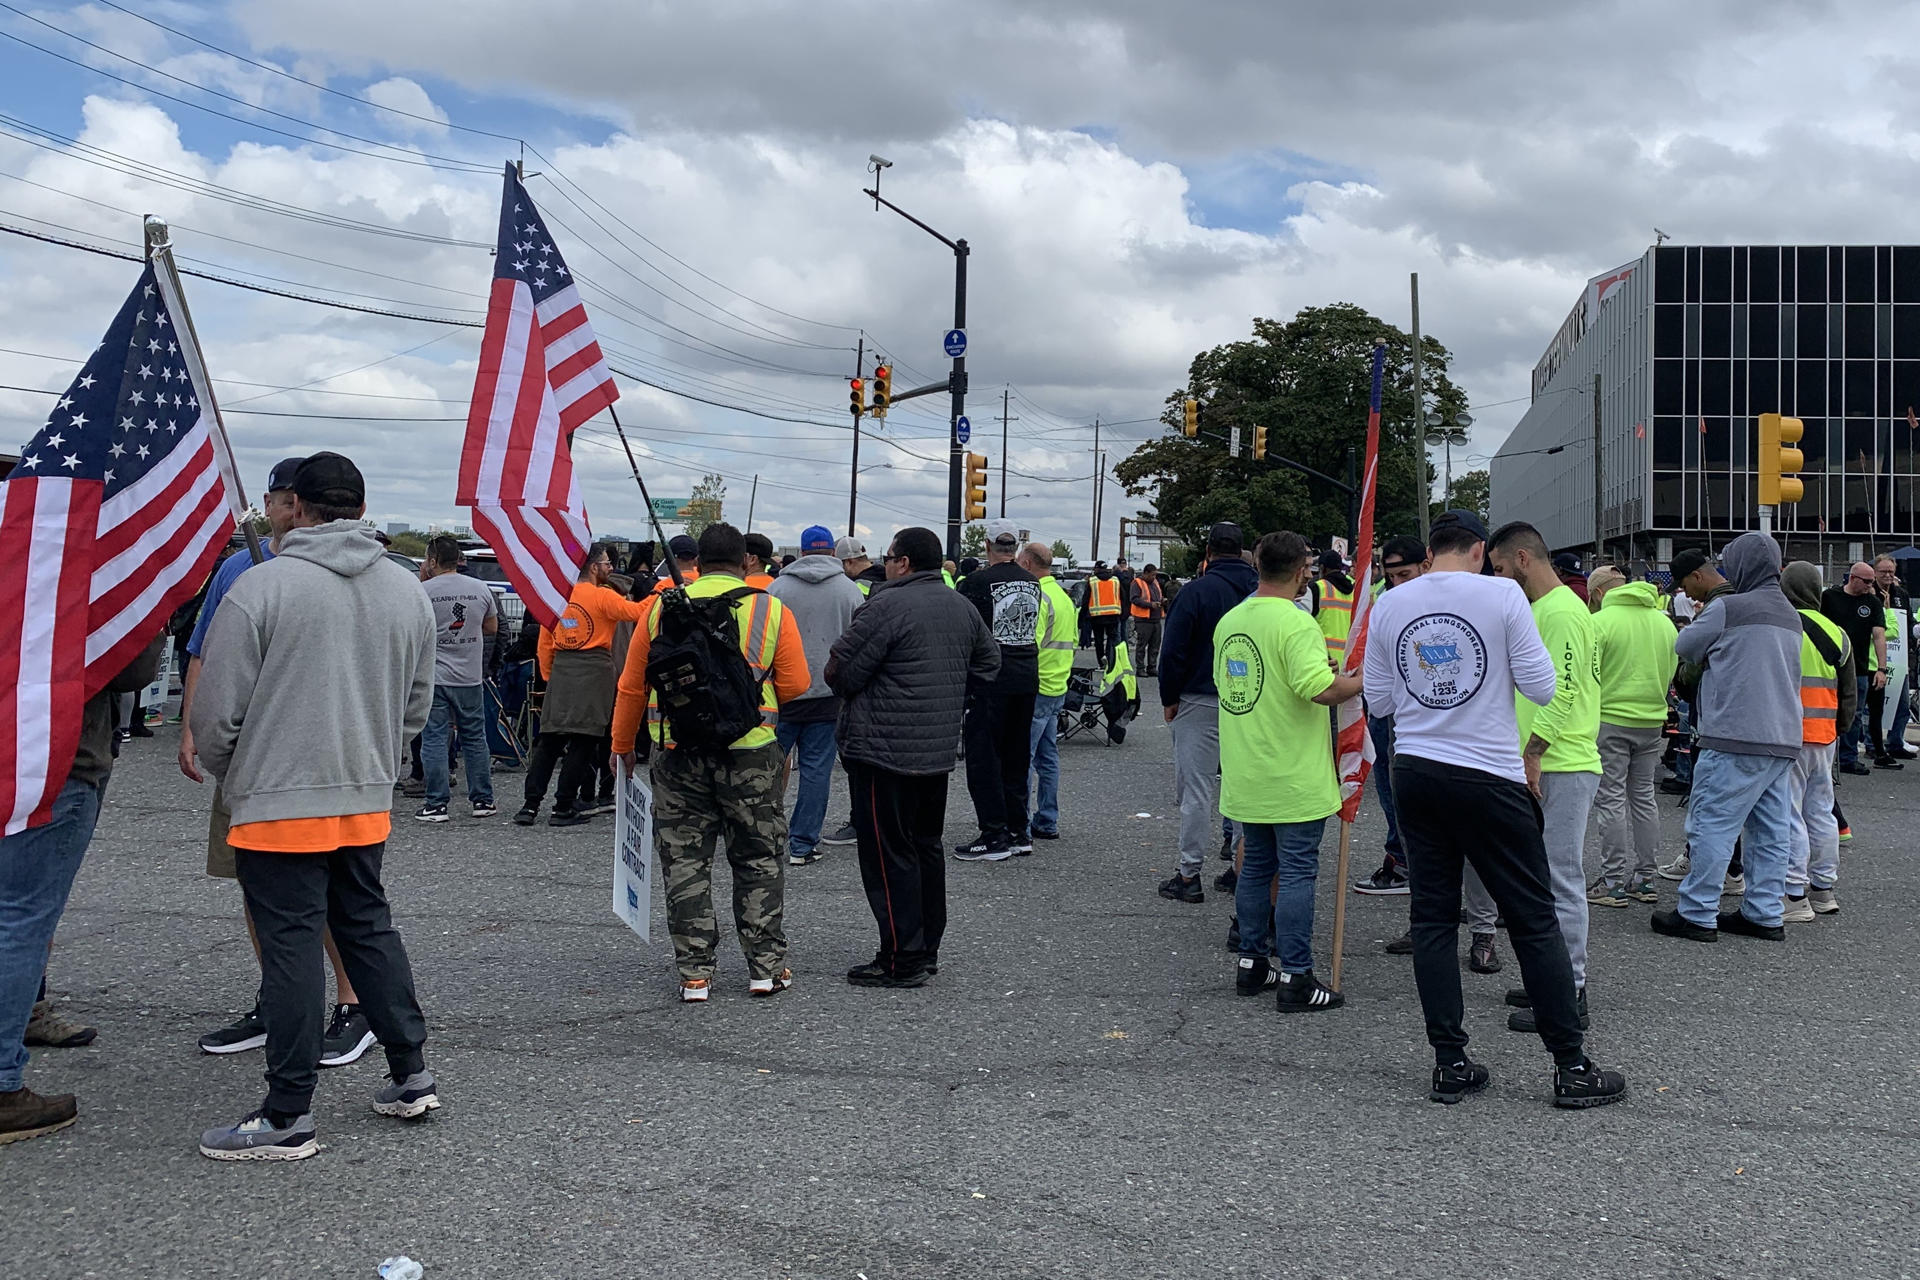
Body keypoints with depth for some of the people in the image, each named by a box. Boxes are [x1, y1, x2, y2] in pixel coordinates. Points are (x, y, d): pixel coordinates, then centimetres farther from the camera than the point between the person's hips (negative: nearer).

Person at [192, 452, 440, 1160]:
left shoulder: (260, 584, -12)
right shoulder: (408, 589, 6)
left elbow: (217, 711, -8)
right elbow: (417, 706, 14)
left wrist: (233, 774, 11)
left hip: (279, 802, -5)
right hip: (369, 800, 6)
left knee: (291, 946, 0)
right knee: (369, 927, 18)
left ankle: (287, 1118, 9)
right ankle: (411, 1075, 24)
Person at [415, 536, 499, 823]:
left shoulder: (423, 591, -10)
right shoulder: (480, 589, 1)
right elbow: (492, 627, 12)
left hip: (434, 677, -3)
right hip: (471, 678, 3)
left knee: (434, 739, 2)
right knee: (475, 739, 12)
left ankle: (436, 804, 0)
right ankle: (482, 801, 17)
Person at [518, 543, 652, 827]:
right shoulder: (602, 596, -7)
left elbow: (545, 644, 13)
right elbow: (637, 612, -13)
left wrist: (549, 676, 20)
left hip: (561, 672, 6)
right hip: (593, 673, -6)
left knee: (549, 740, 9)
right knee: (582, 742, -1)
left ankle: (530, 804, 7)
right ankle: (564, 808, -1)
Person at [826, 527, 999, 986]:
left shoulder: (886, 605, -16)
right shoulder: (962, 607, 11)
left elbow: (841, 672, -15)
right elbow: (988, 661, 23)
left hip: (884, 751, -8)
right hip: (939, 753, 8)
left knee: (888, 854, -2)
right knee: (926, 846, 17)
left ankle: (902, 960, -1)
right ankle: (927, 949, 24)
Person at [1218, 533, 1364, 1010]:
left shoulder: (1230, 620, 8)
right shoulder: (1295, 622, -17)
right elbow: (1321, 688, -27)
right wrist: (1363, 682, -10)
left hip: (1245, 775, 7)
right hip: (1294, 778, -7)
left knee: (1256, 866, 17)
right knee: (1296, 872, -1)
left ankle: (1251, 962, 23)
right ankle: (1295, 978, 3)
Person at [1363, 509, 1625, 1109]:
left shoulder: (1388, 605, 2)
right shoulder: (1503, 595, -8)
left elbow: (1379, 699, 8)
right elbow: (1542, 688, -6)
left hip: (1414, 772, 4)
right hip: (1489, 775, -4)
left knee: (1433, 917, 10)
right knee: (1535, 921, 5)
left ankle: (1450, 1064, 12)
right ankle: (1572, 1067, 11)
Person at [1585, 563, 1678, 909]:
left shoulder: (1600, 622, -11)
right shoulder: (1664, 621, 9)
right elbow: (1672, 671, 15)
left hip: (1611, 720, -6)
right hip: (1653, 721, 6)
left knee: (1612, 799, -1)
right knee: (1644, 797, 13)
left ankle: (1613, 882, 1)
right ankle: (1644, 878, 18)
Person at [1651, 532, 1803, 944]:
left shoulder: (1729, 608, -10)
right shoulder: (1790, 614, 15)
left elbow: (1685, 647, 1)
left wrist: (1702, 625, 20)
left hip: (1736, 739, -8)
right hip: (1784, 739, 8)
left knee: (1712, 824, -4)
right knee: (1771, 832, 10)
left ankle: (1697, 914, -2)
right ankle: (1764, 914, 16)